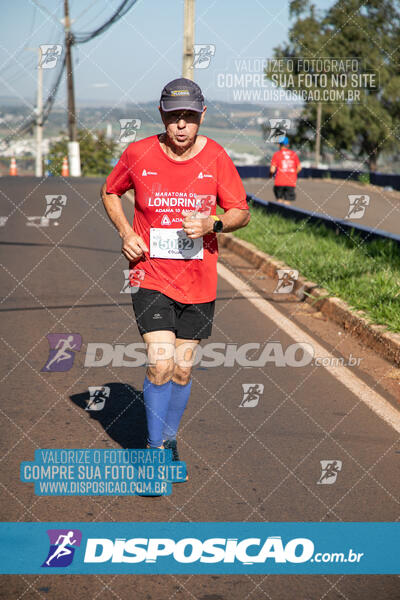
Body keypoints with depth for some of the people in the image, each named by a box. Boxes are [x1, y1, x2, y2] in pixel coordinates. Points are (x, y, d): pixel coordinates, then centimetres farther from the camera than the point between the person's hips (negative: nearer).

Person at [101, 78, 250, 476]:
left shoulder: (215, 157, -4)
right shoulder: (138, 154, -6)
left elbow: (241, 212, 2)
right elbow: (110, 192, 12)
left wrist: (212, 223, -19)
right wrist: (125, 232, -5)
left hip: (199, 281, 2)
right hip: (151, 276, -2)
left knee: (182, 369, 11)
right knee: (160, 364, -14)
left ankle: (169, 439, 34)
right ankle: (154, 451, 2)